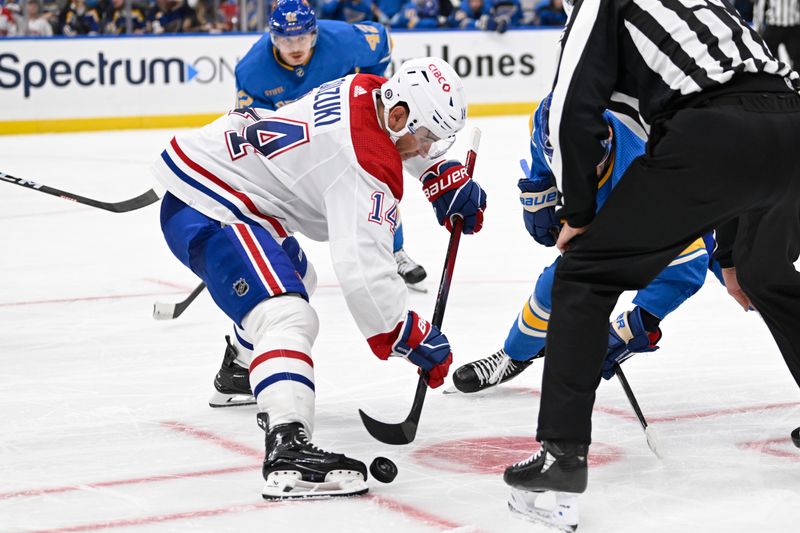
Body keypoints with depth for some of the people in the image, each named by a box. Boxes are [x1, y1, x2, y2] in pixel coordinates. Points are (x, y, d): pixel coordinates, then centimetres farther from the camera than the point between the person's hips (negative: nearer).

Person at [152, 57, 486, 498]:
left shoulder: (365, 90, 1)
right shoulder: (368, 166, -25)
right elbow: (363, 271, -31)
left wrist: (446, 176, 17)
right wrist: (412, 336, -20)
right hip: (204, 211, -11)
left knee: (295, 276, 35)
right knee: (287, 318, -28)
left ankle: (241, 373, 58)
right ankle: (287, 451, -45)